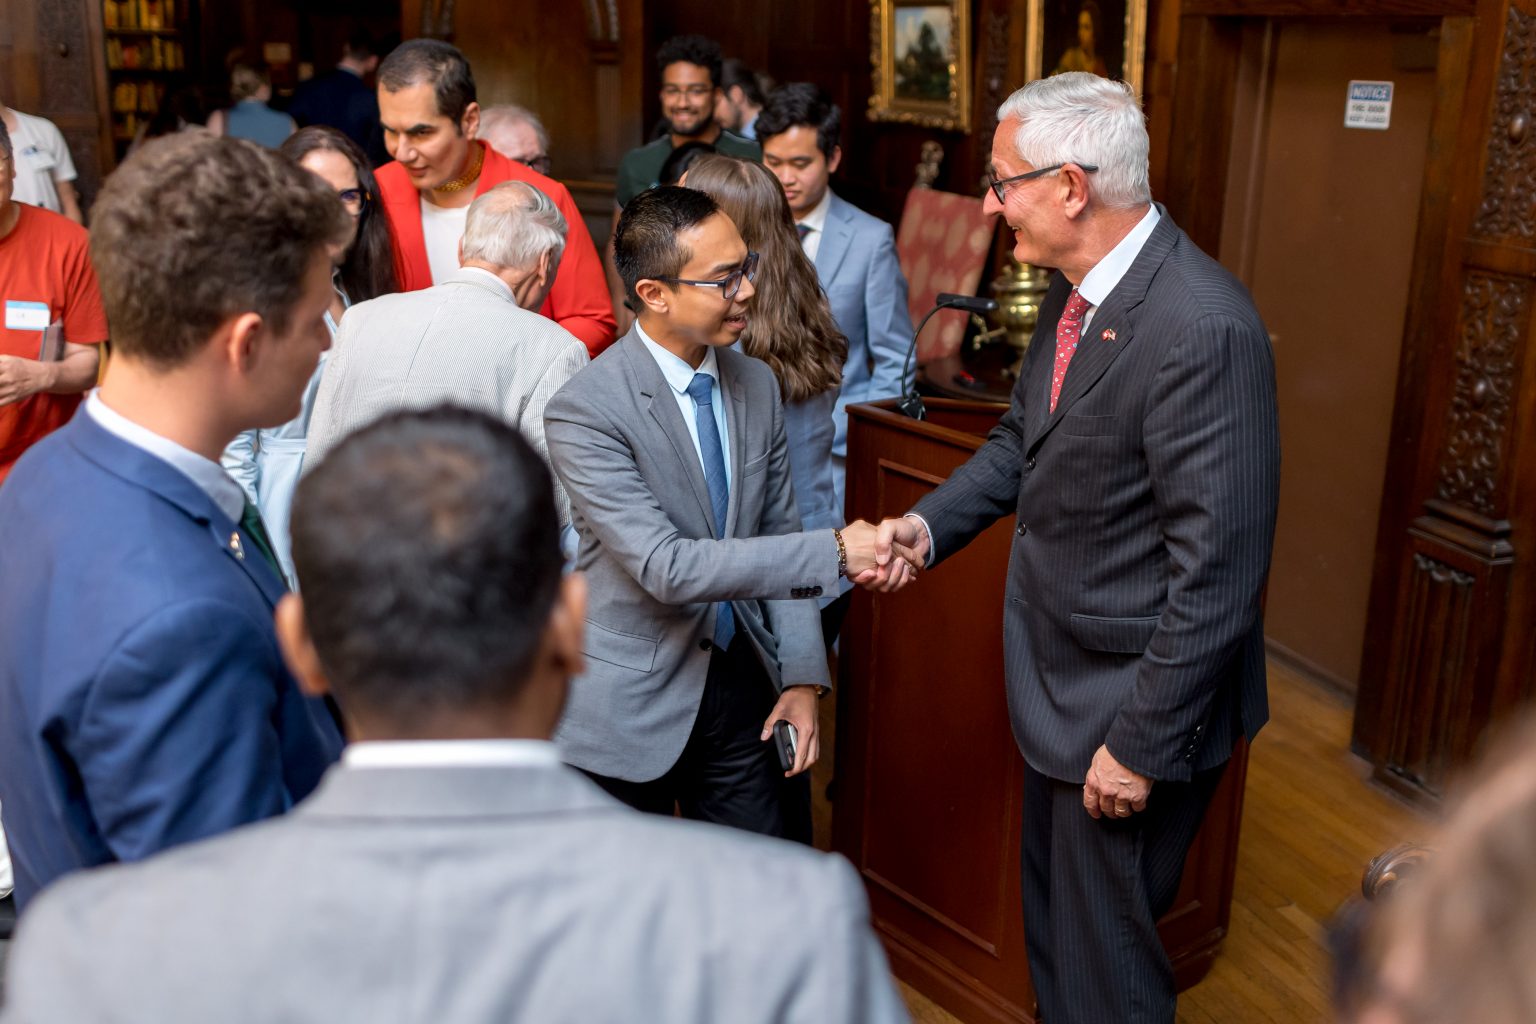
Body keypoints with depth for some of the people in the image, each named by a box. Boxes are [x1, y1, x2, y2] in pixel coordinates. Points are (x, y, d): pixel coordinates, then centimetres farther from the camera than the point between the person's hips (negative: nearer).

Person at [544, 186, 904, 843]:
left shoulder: (757, 385, 3)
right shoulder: (585, 410, -18)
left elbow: (778, 531, 8)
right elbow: (666, 567, -25)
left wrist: (802, 677, 0)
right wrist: (834, 552, -26)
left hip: (744, 688, 5)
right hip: (630, 710, -5)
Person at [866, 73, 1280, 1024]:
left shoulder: (1203, 330, -28)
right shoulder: (1078, 288, 1)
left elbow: (1217, 572, -27)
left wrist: (1141, 744, -21)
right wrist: (930, 524, -2)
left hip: (1134, 698, -9)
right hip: (1059, 677, 9)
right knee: (1051, 920, 27)